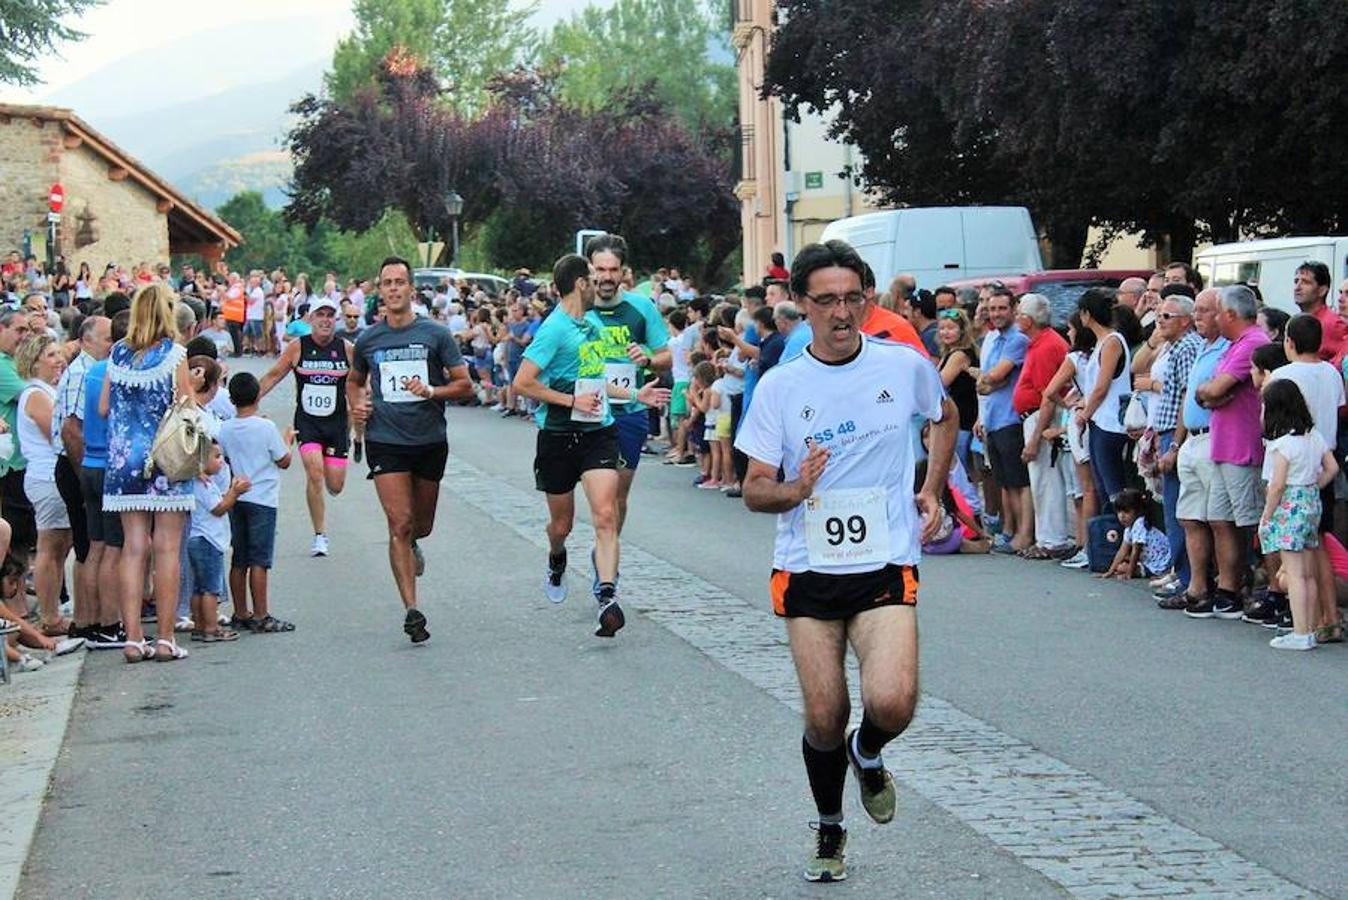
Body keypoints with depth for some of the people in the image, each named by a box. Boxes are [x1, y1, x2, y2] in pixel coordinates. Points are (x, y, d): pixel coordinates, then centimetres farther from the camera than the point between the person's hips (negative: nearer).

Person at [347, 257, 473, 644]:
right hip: (385, 441, 0)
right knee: (399, 523, -12)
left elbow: (465, 385, 1)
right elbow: (354, 381, 25)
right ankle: (411, 609, -12)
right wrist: (355, 406, 4)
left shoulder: (436, 335, 0)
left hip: (430, 441, 1)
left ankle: (411, 544, 52)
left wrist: (432, 391, -17)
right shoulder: (367, 340, 6)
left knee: (422, 524, 14)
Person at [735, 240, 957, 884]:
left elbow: (945, 418, 21)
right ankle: (829, 828, 30)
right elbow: (754, 490, -2)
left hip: (886, 565, -1)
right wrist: (796, 490, -23)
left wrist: (931, 489, 12)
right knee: (823, 720, 2)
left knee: (892, 703, -20)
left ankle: (867, 755, 17)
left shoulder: (906, 366, -2)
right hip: (807, 569, 1)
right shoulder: (779, 386, -3)